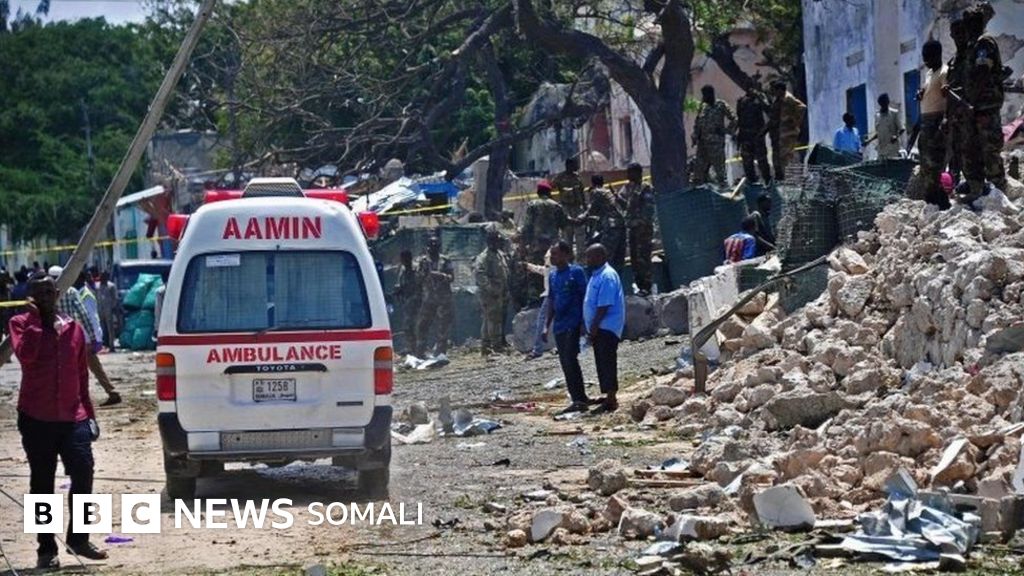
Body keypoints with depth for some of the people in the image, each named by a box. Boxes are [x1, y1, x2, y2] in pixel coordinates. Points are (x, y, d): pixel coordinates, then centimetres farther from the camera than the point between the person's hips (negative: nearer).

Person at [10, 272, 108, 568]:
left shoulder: (73, 328, 11)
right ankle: (46, 549, 7)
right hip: (36, 419, -3)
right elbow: (25, 354, -20)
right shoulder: (21, 324, 1)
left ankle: (78, 538, 9)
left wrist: (89, 413, 13)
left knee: (83, 475, -7)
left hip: (72, 417, 3)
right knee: (42, 484, 2)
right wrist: (35, 318, -14)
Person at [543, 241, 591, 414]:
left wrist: (584, 322, -15)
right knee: (565, 363, 7)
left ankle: (580, 399, -12)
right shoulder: (553, 276, 14)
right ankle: (577, 400, 12)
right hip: (559, 326, 8)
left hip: (573, 324, -8)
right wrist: (548, 325, 18)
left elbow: (585, 297, -9)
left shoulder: (576, 272, -7)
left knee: (570, 360, -14)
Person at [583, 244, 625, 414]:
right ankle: (609, 398, 18)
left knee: (607, 363, -8)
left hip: (606, 328, -10)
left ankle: (611, 399, -6)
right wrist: (590, 328, 16)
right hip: (599, 328, 10)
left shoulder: (607, 276, -16)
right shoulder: (596, 275, 15)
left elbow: (604, 306, -21)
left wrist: (594, 327, -21)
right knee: (602, 363, 13)